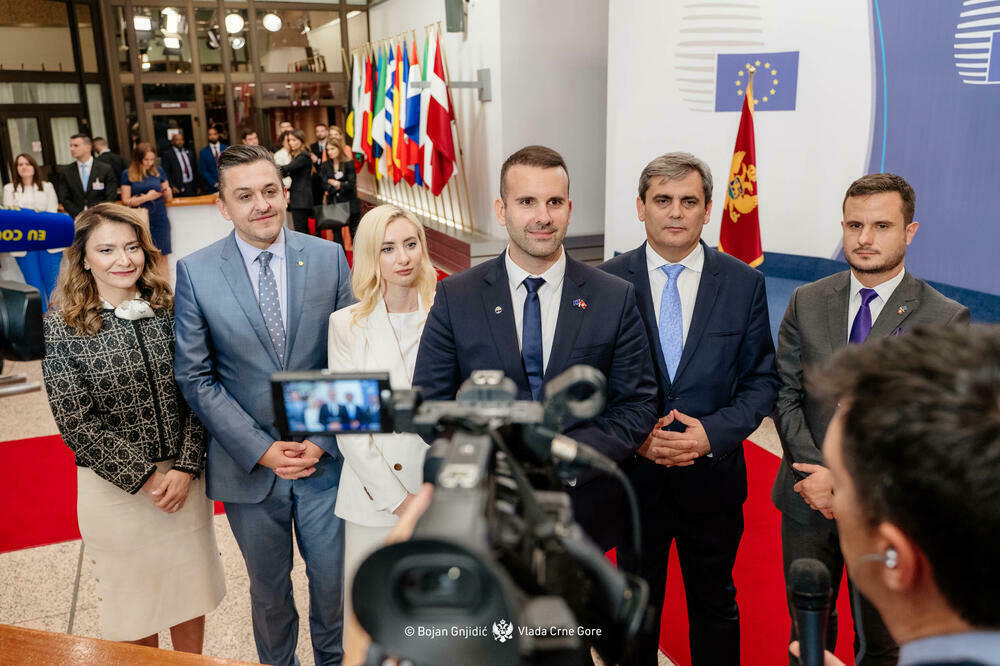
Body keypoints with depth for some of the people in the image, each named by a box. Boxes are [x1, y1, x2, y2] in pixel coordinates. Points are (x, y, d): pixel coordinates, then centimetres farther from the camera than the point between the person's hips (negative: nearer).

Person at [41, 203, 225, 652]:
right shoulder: (63, 327, -9)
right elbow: (77, 423, -11)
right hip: (114, 488, -2)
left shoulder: (169, 311, -2)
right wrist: (144, 476, -14)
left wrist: (185, 468, -11)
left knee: (190, 585, 17)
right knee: (133, 597, 15)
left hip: (184, 479, 3)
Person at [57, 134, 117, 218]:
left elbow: (110, 198, 2)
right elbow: (64, 199, 8)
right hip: (76, 218, 1)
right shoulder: (65, 171, 10)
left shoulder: (105, 169, 4)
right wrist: (79, 216, -6)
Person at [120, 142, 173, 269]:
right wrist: (147, 197, -14)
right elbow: (126, 200, -2)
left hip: (160, 220, 2)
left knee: (162, 257, 4)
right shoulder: (128, 174, 1)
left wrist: (167, 192, -12)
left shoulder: (159, 171, 8)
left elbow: (169, 199, 10)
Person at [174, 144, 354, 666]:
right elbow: (195, 377, -5)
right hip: (247, 464, 0)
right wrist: (260, 449, -12)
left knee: (333, 581, 13)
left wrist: (321, 438, -10)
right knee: (268, 588, 18)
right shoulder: (195, 272, -6)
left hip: (324, 457, 1)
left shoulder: (329, 257, -4)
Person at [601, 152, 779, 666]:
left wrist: (712, 432, -16)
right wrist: (634, 434, -18)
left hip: (713, 477, 1)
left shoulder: (744, 283, -4)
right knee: (638, 605, 20)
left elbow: (761, 380, -1)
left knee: (715, 604, 20)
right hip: (634, 475, 0)